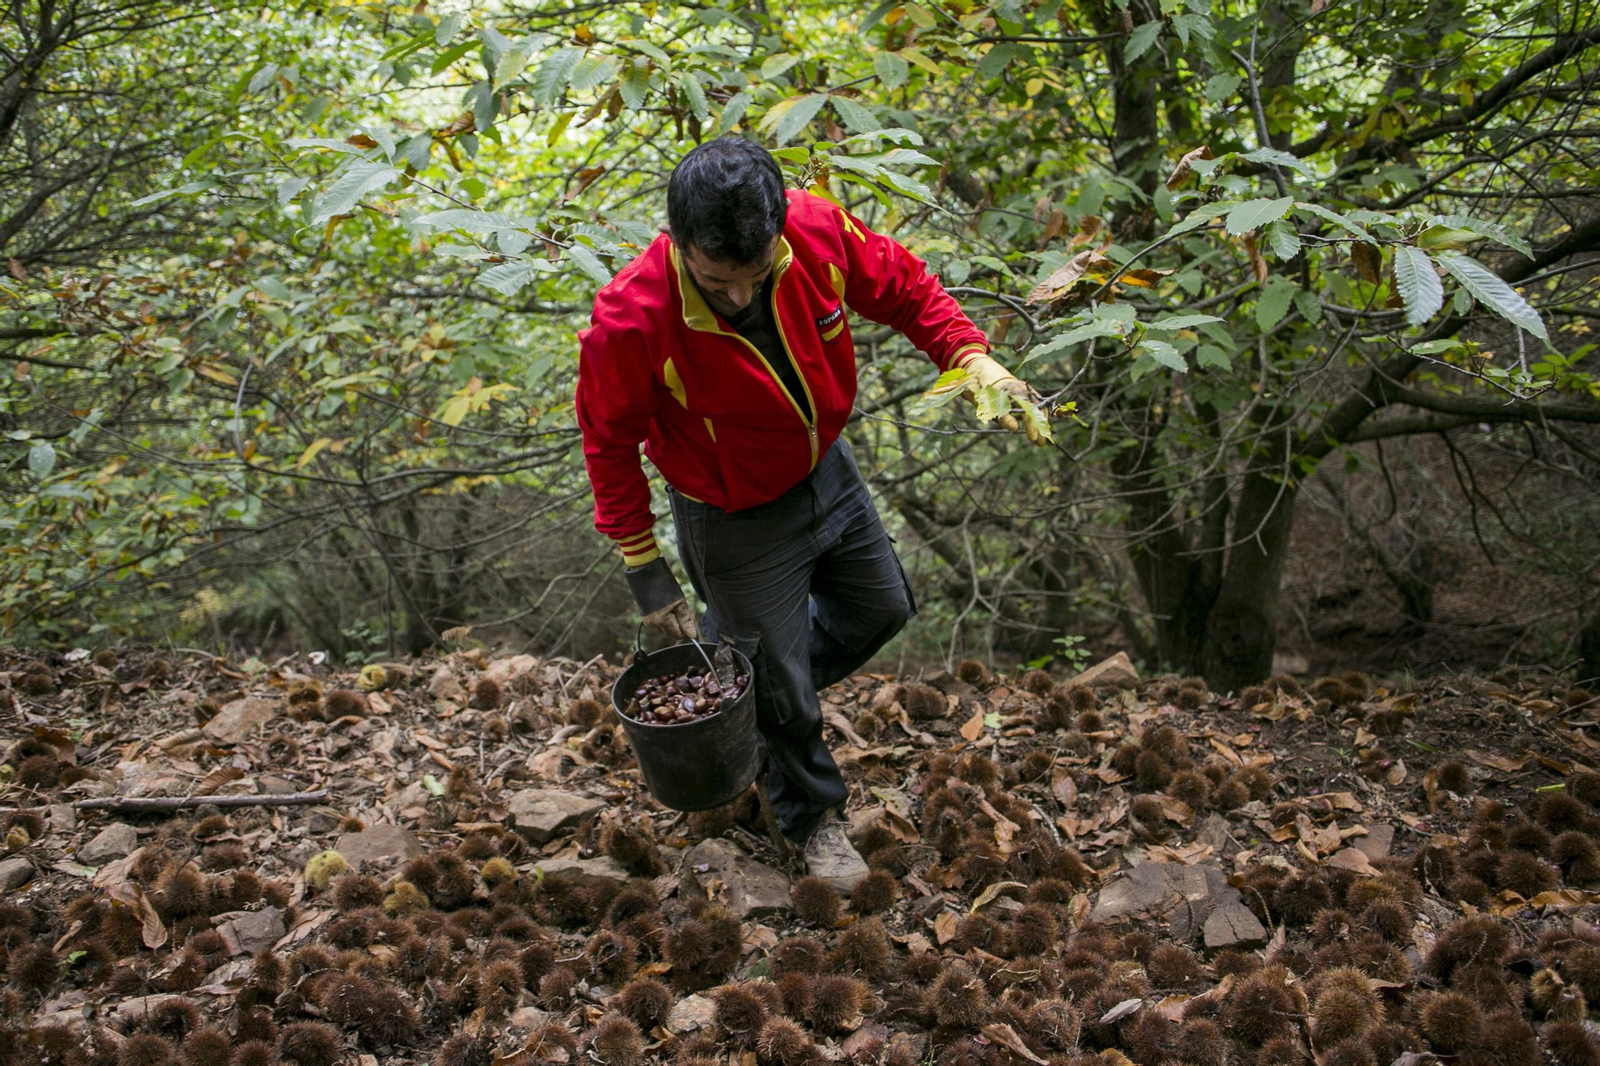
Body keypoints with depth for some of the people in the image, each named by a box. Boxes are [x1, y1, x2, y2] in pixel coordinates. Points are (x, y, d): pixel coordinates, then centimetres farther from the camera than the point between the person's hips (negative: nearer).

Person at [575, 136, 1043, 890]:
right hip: (736, 520, -5)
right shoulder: (632, 320, -35)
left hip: (826, 471, 5)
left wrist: (971, 359, -18)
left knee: (881, 608, 24)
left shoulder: (818, 229, -25)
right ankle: (811, 815, 41)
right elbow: (610, 441, -18)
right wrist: (645, 572, -13)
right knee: (781, 678, 11)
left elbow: (903, 287, -4)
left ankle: (765, 691, 48)